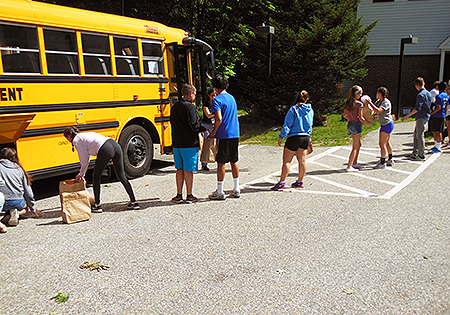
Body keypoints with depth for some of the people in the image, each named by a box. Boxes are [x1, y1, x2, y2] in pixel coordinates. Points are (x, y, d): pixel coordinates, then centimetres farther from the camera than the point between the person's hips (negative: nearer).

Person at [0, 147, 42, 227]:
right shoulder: (19, 169, 10)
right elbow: (28, 191, 13)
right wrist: (33, 208, 25)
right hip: (18, 202, 1)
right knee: (26, 207, 32)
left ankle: (10, 213, -1)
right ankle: (17, 213, -2)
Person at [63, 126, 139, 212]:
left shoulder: (76, 140, 10)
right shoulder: (85, 135, 34)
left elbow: (84, 160, 10)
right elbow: (87, 157, 38)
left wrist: (81, 174, 26)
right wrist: (82, 174, 41)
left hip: (105, 150, -8)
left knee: (96, 177, 12)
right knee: (121, 176, 14)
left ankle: (97, 205, 19)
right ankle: (133, 202, 17)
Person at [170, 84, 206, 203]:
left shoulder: (174, 107, 12)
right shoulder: (190, 107, -11)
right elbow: (194, 125, -16)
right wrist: (204, 129, -1)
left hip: (176, 143, 7)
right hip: (190, 144, -6)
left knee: (179, 169, 13)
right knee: (188, 170, 1)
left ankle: (179, 195, 16)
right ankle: (189, 196, 10)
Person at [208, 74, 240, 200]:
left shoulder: (217, 100, -10)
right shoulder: (232, 97, 14)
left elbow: (219, 119, -20)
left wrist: (214, 132, -8)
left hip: (223, 134, -7)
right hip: (235, 134, 7)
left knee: (221, 163, 1)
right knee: (234, 161, 13)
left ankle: (220, 192, 6)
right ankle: (236, 190, 18)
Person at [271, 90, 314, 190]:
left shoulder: (294, 109, -11)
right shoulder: (310, 110, 6)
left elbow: (287, 125, -13)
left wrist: (281, 137, -9)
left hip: (294, 137, -6)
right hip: (306, 137, 6)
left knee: (286, 160, -2)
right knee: (302, 160, 12)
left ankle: (282, 182, -3)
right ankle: (300, 182, 21)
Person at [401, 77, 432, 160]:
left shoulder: (420, 95, -17)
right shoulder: (428, 93, 12)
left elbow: (417, 108, -24)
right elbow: (429, 105, 19)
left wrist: (407, 116, -23)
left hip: (421, 117, -9)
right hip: (426, 116, 9)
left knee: (420, 136, -4)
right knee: (416, 134, 15)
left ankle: (421, 156, 1)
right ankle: (414, 153, 22)